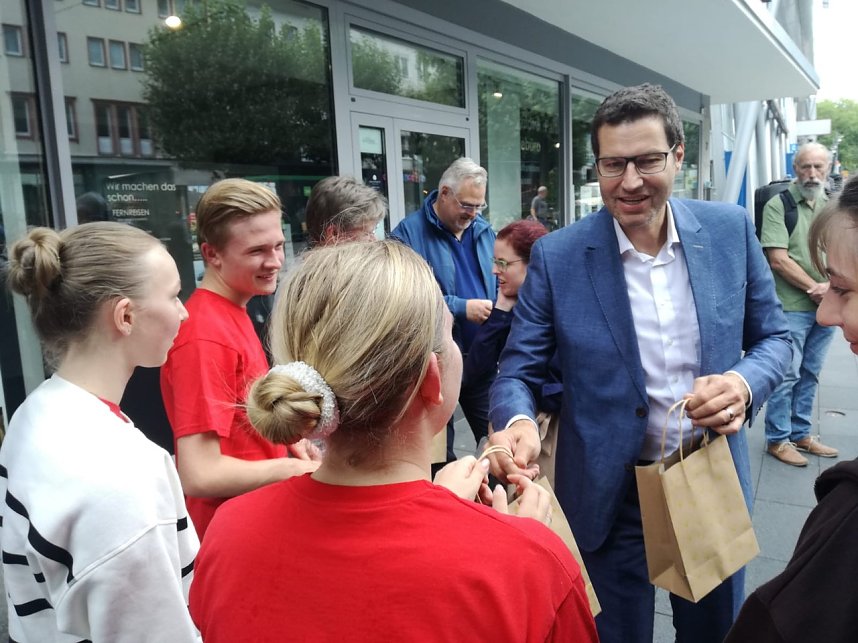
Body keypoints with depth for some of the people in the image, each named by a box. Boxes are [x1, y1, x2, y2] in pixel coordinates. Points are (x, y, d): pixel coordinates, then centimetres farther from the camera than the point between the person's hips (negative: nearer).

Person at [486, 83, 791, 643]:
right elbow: (519, 369, -8)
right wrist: (517, 422, -30)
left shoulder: (730, 229, -5)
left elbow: (773, 336, 4)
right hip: (610, 493, -2)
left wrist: (744, 383, -18)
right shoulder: (557, 257, -13)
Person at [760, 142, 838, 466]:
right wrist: (814, 289, -10)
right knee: (787, 375, -2)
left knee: (810, 375, 13)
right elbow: (778, 260, -14)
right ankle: (777, 439, 11)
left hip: (825, 307, 6)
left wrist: (831, 286, -8)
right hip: (791, 307, -6)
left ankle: (801, 434, 26)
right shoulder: (779, 204, -7)